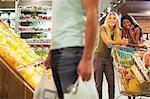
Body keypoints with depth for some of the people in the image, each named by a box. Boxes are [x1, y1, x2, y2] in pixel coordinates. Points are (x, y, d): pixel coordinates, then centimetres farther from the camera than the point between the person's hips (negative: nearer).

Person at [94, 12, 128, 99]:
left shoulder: (118, 32, 7)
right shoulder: (103, 28, -8)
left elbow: (119, 43, -3)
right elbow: (107, 42, -20)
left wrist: (124, 42, -26)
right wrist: (119, 42, -35)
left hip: (109, 58, 4)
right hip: (99, 57, -4)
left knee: (111, 82, 1)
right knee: (98, 82, -2)